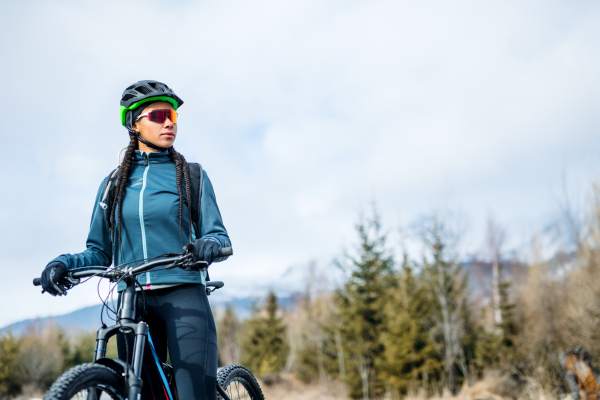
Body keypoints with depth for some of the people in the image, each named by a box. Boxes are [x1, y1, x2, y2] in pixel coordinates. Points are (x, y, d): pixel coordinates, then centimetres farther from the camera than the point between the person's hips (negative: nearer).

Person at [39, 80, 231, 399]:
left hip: (183, 298, -2)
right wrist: (63, 263, -7)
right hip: (132, 301, 2)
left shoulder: (191, 175, 8)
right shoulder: (113, 183, 13)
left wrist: (210, 244, -21)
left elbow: (219, 236, 3)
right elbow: (99, 253, 13)